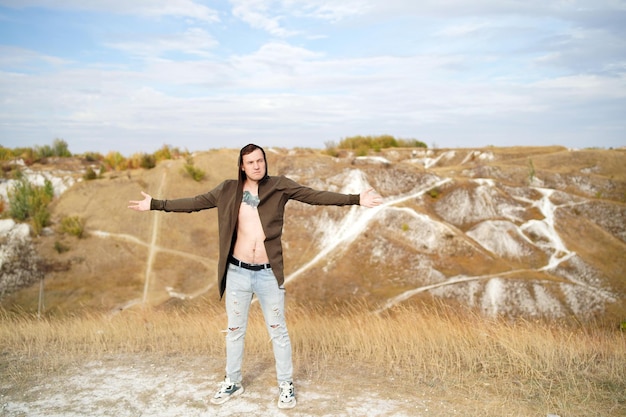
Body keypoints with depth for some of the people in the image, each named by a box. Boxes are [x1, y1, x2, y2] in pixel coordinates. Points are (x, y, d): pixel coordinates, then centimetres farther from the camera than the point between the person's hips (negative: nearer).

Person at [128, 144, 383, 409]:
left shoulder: (280, 186, -4)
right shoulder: (228, 191, 2)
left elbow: (316, 196, -11)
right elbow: (195, 203, 7)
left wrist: (355, 199, -20)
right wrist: (155, 204, 6)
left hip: (268, 274, -2)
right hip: (237, 272, 2)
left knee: (278, 331, 10)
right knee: (234, 330, 16)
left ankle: (286, 385, 27)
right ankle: (232, 383, 35)